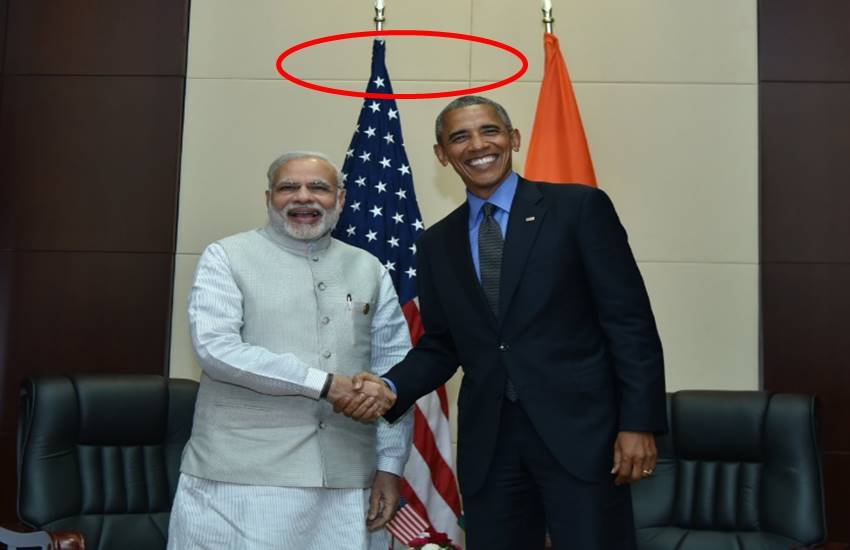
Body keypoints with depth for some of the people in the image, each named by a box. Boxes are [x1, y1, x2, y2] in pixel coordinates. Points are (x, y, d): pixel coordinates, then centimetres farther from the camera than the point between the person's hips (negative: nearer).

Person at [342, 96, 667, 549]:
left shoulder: (580, 207, -2)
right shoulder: (436, 243, 11)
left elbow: (630, 322, -4)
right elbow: (440, 345, 15)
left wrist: (639, 423, -10)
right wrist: (390, 387, -4)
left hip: (579, 430, -3)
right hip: (487, 441, 4)